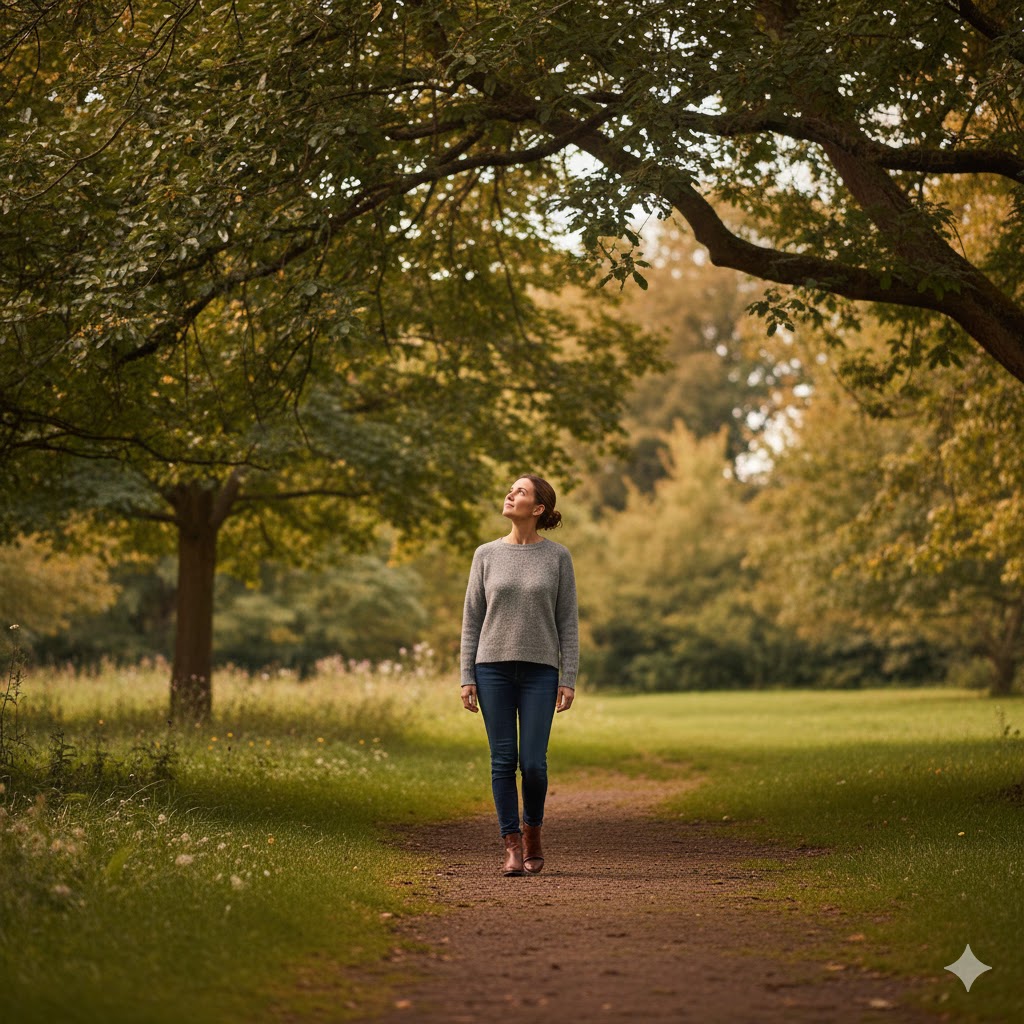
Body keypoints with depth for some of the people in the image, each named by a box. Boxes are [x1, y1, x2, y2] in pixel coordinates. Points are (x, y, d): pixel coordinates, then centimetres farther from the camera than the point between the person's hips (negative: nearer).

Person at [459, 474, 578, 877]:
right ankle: (512, 846, 6)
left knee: (533, 763, -7)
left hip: (540, 672, -1)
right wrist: (467, 678, -1)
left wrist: (569, 680, -5)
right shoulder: (486, 555, 5)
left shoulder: (558, 556, 2)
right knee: (503, 760, -1)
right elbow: (472, 619, 6)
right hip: (494, 668, 1)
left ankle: (532, 831, 18)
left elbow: (568, 621, 1)